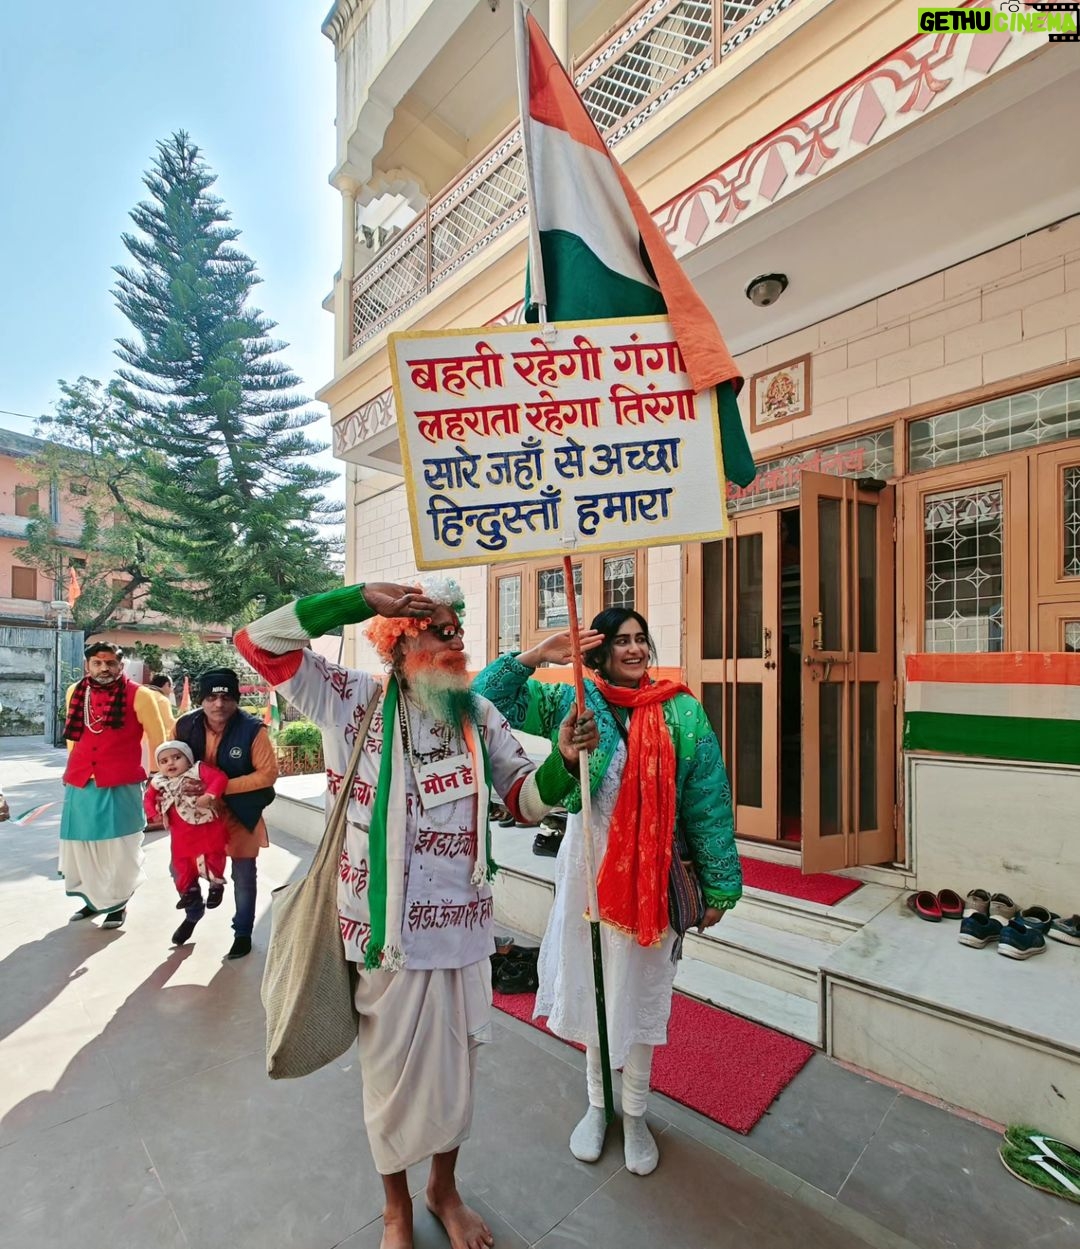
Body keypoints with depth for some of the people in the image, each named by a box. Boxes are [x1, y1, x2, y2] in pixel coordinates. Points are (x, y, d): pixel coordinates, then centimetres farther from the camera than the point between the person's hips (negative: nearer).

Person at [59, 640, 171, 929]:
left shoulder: (138, 695, -8)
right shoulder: (75, 692, 7)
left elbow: (158, 740, -3)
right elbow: (73, 736, 21)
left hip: (120, 787, -5)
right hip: (80, 786, 5)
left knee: (119, 849, 4)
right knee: (80, 846, 15)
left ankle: (118, 904, 23)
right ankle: (93, 899, 36)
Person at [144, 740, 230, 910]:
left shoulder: (198, 770, -16)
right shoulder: (159, 782, 0)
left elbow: (220, 778, -26)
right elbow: (149, 797, 16)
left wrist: (209, 795, -35)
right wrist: (153, 814, 3)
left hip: (207, 828, -5)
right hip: (181, 833, 5)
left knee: (212, 858, 6)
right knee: (182, 863, 15)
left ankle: (216, 885, 28)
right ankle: (190, 890, 36)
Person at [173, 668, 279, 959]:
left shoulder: (252, 730, -24)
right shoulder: (185, 725, -12)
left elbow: (268, 773, -23)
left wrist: (222, 787, -26)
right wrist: (181, 784, -17)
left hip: (239, 812, -3)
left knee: (243, 877, 9)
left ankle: (243, 933, 32)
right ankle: (193, 913, 45)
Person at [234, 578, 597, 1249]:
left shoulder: (479, 714, -2)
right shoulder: (353, 700, -9)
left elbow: (526, 799, 0)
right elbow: (260, 641, -14)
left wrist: (563, 759, -22)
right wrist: (363, 597, -23)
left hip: (463, 929, 3)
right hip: (385, 932, -2)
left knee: (455, 1069, 23)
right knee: (392, 1073, 20)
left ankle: (444, 1188, 54)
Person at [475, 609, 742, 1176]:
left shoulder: (682, 712, -8)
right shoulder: (571, 700, -6)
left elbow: (707, 799, -5)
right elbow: (487, 698, -6)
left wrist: (716, 885, -2)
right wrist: (537, 656, -19)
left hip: (652, 873, -1)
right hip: (588, 867, 1)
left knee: (639, 990, 16)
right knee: (592, 987, 18)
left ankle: (634, 1114, 43)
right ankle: (598, 1104, 45)